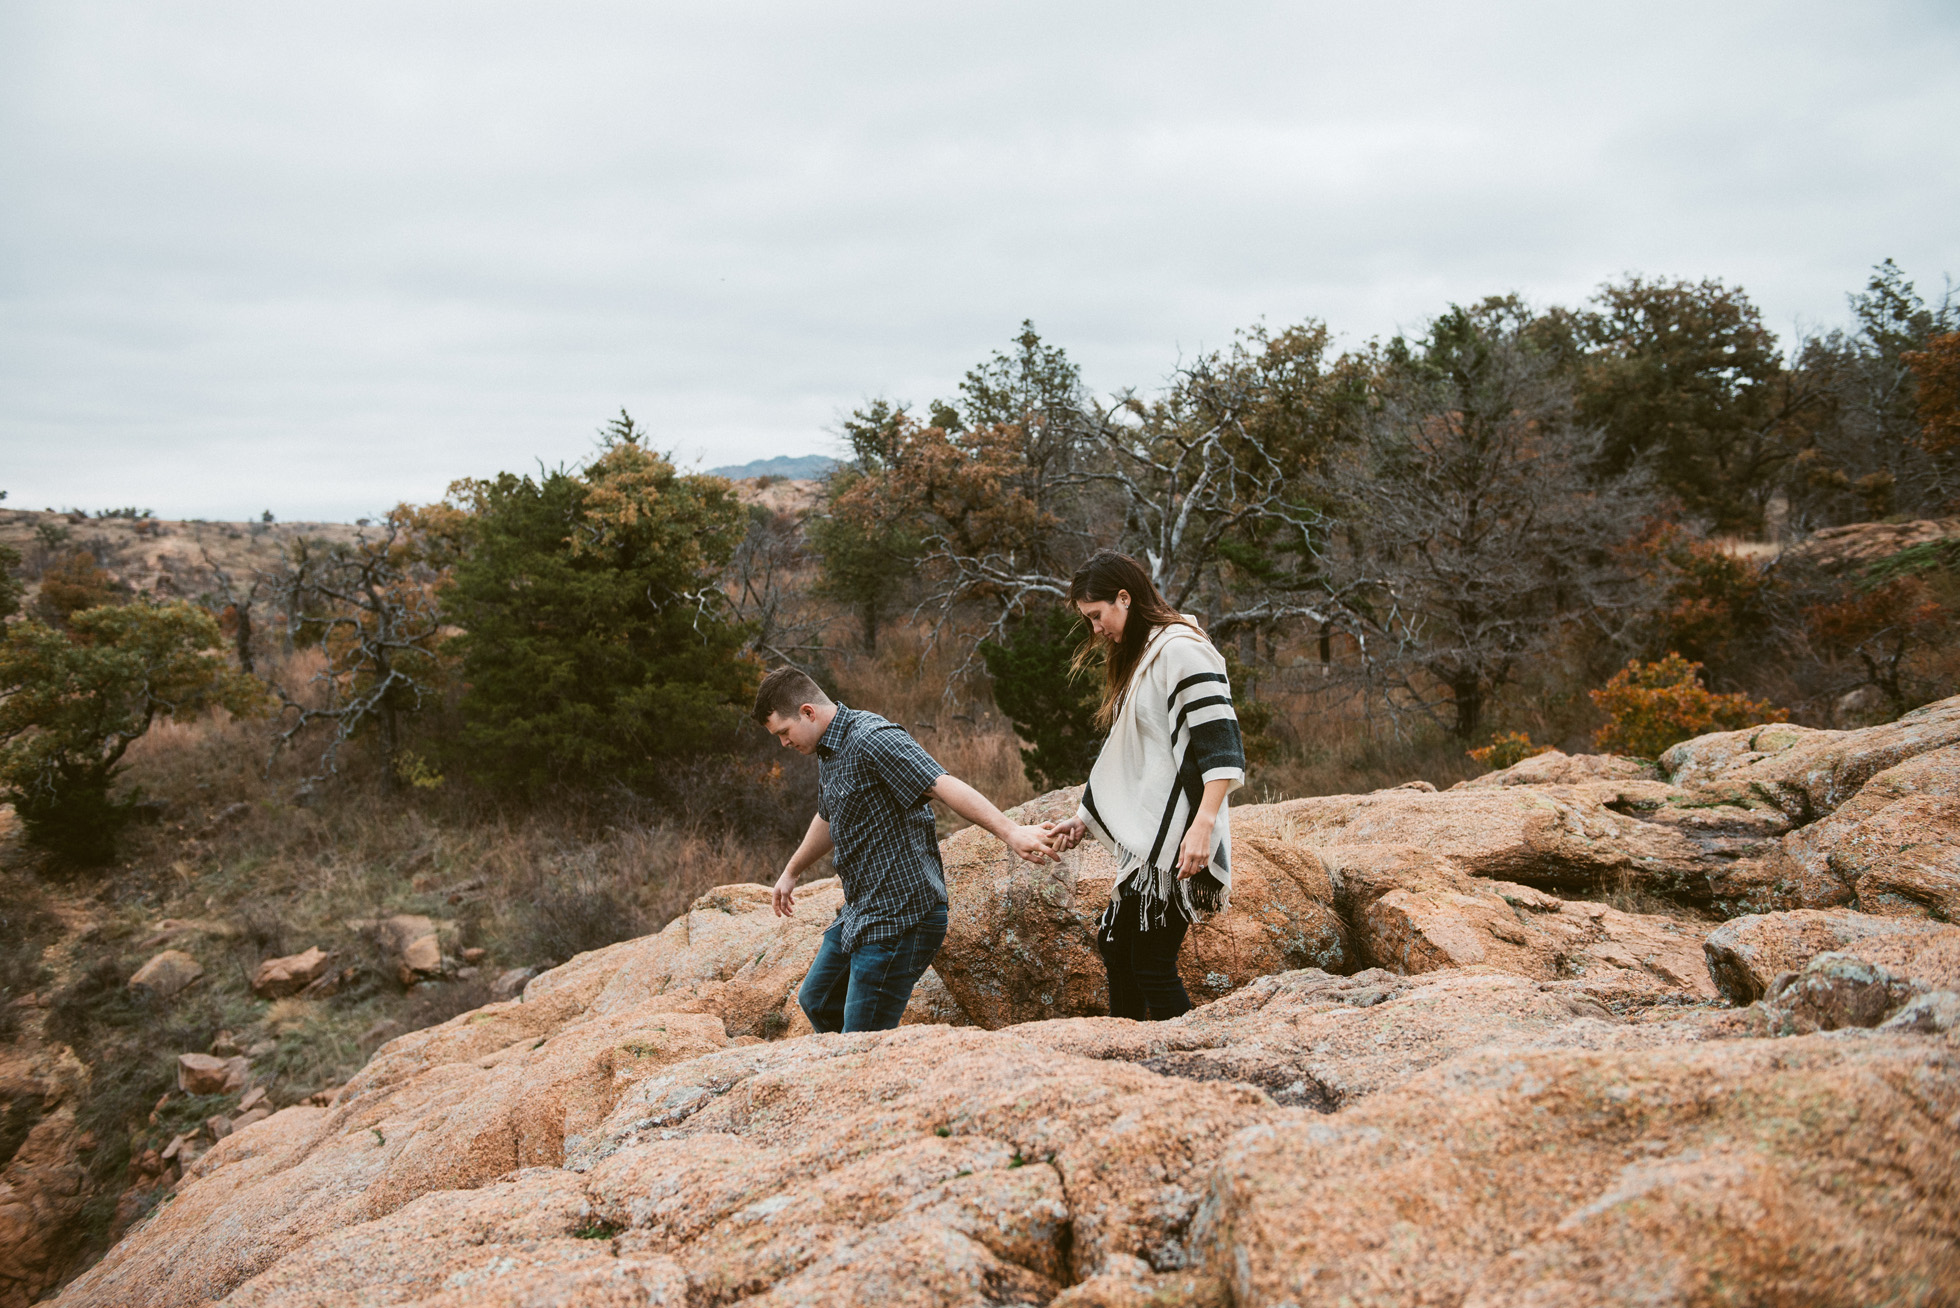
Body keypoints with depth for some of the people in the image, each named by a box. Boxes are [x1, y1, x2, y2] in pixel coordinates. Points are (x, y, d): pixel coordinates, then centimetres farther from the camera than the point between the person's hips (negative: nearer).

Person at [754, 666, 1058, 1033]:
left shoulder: (871, 739, -20)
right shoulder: (828, 750, 12)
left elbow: (944, 786, -32)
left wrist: (1009, 831, -45)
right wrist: (791, 872, 45)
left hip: (901, 918, -11)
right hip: (861, 913, 11)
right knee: (816, 1001, 24)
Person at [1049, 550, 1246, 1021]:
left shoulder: (1182, 649, -12)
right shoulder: (1137, 657, 18)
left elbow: (1221, 745, -20)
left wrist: (1203, 825, -27)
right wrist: (1084, 819, 21)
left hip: (1176, 839, -10)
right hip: (1143, 836, 10)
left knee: (1152, 965, -7)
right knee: (1116, 947, 14)